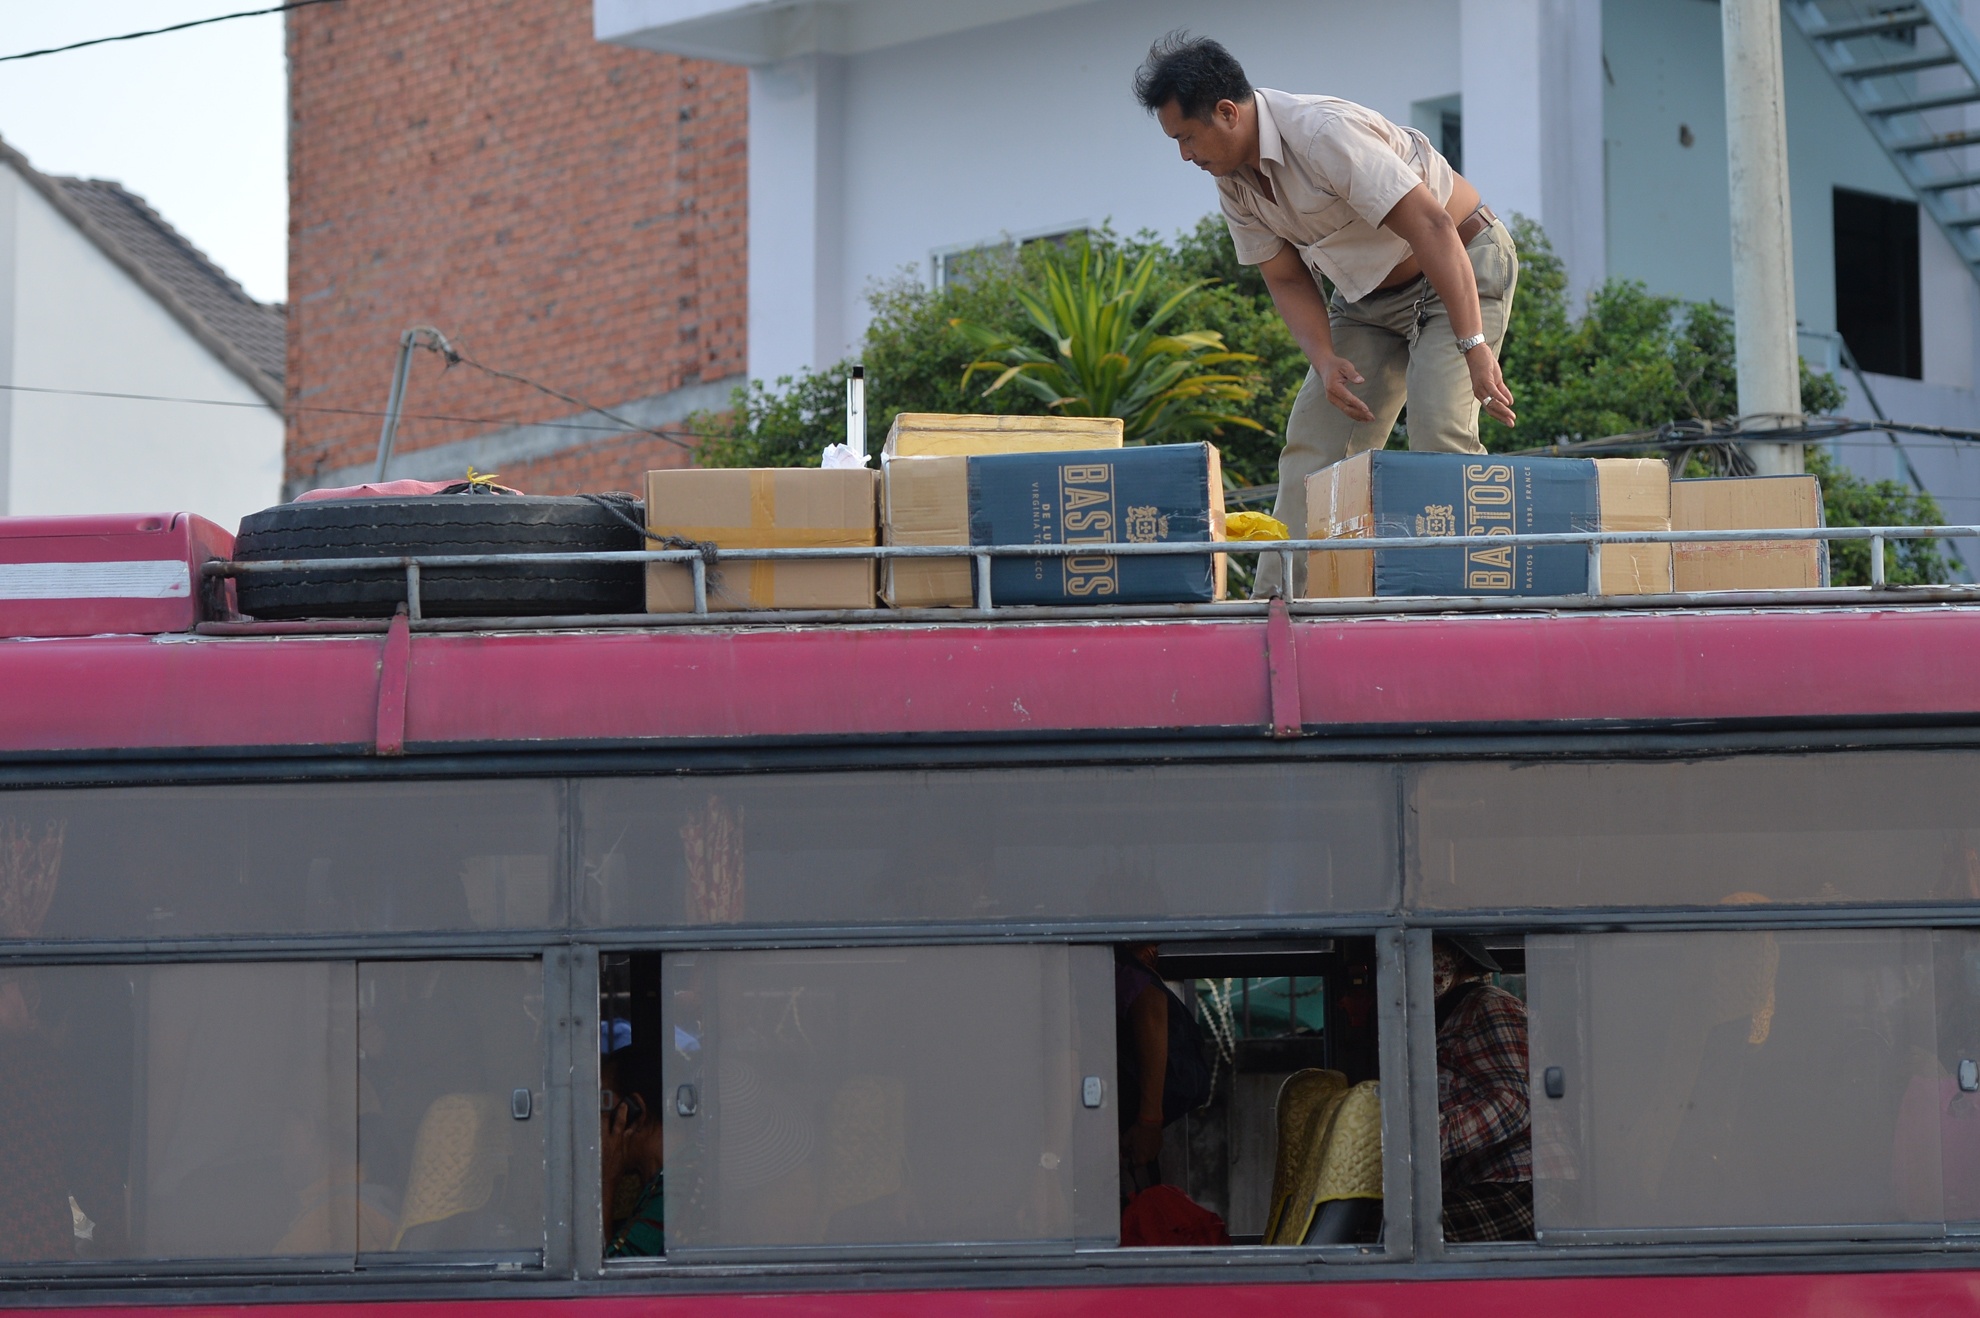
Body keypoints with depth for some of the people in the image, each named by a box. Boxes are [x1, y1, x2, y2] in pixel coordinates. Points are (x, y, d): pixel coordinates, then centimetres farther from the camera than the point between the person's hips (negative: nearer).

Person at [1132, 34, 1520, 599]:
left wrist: (1473, 346, -37)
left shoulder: (1324, 133, -30)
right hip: (1370, 295, 8)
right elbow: (1288, 281, 4)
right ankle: (1279, 600, 1)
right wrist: (1325, 361, -16)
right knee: (1313, 442, -1)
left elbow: (1433, 228, -33)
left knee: (1439, 432, -24)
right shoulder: (1233, 180, -4)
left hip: (1461, 265, -8)